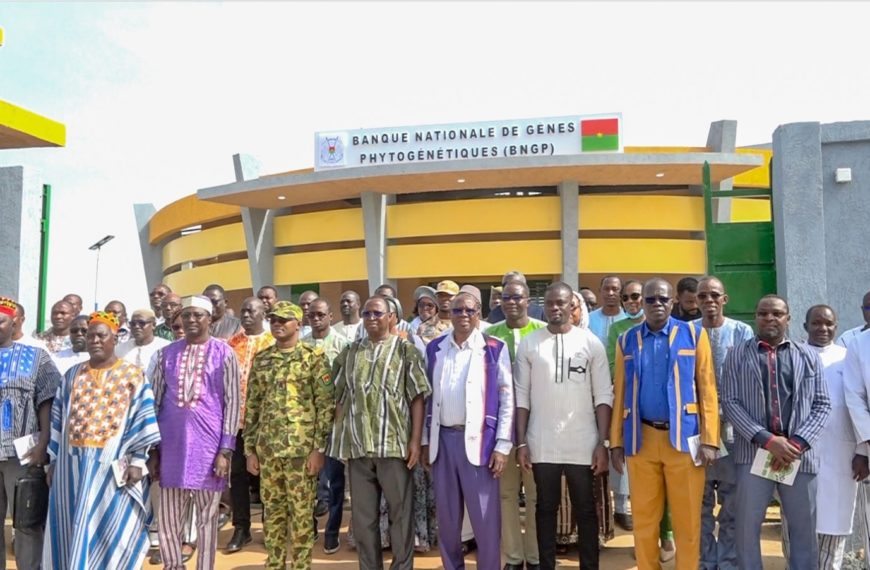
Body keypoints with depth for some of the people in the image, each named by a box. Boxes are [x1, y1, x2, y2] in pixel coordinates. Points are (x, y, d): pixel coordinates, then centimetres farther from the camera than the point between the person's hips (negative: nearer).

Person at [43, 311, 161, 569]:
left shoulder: (133, 375, 1)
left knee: (111, 530, -2)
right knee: (72, 529, 7)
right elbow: (58, 419, 13)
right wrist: (53, 460, 9)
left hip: (113, 463, -4)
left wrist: (137, 461, -12)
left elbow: (142, 420, -5)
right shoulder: (73, 375, 13)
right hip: (74, 462, 4)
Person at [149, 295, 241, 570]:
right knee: (167, 521, 8)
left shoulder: (224, 354, -1)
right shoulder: (166, 353, 8)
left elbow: (232, 403, -3)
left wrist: (225, 450, -9)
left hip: (208, 446, -3)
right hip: (172, 446, 3)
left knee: (207, 518, 7)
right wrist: (152, 450, 5)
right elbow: (155, 401, 10)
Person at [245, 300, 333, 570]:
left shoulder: (314, 356, -3)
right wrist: (250, 448, 7)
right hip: (267, 448, 4)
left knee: (301, 513, 2)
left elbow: (326, 404, -6)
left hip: (302, 447, -4)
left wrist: (319, 447, -12)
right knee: (272, 511, 12)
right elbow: (252, 406, 13)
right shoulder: (261, 359, 11)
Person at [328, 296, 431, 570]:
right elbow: (341, 399, 13)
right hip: (357, 445, 3)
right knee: (362, 515, 11)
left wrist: (415, 440, -10)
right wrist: (339, 439, 6)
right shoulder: (350, 353, 11)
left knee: (400, 512, 6)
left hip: (394, 444, -3)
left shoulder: (405, 350, 1)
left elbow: (417, 398, -3)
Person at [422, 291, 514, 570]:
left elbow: (507, 399, -3)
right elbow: (427, 397, 13)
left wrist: (502, 445, -8)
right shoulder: (434, 348, 9)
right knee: (446, 515, 13)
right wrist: (425, 440, 10)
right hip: (442, 438, 4)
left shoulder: (495, 349, -1)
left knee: (485, 516, 0)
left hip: (478, 439, -3)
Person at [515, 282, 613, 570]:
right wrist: (521, 442, -2)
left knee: (585, 510, 9)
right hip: (542, 445, 1)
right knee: (546, 509, 11)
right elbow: (522, 396, 3)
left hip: (583, 444, -1)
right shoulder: (529, 343, 2)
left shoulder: (590, 342, 0)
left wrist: (603, 443, -6)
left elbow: (603, 396, 0)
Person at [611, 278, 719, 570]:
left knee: (687, 520, 6)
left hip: (684, 437, -2)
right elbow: (620, 393, 9)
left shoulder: (694, 334, 3)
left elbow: (707, 388, -1)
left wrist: (709, 439, -7)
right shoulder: (627, 340, 9)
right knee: (643, 519, 10)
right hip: (641, 439, 2)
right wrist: (616, 442, 5)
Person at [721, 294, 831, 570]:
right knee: (746, 526, 4)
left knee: (804, 529, 11)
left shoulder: (808, 355, 11)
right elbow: (730, 403, -3)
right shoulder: (737, 354, 6)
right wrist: (767, 440, -13)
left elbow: (822, 404, 6)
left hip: (800, 453, 2)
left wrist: (798, 442, -9)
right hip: (753, 451, -1)